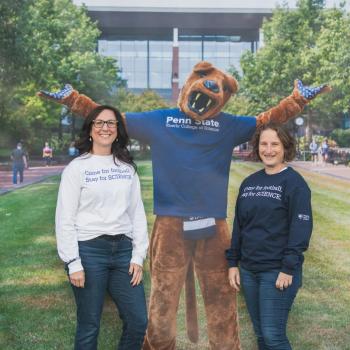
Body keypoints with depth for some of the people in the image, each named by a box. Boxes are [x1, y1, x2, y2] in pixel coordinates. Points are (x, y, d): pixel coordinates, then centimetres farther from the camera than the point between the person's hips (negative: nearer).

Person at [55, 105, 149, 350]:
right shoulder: (77, 168, -2)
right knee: (89, 325, 4)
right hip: (89, 250, -4)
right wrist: (73, 263, -11)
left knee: (139, 321, 5)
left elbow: (137, 213, 10)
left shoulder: (128, 168, 10)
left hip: (123, 250, 4)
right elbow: (65, 218, -5)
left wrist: (138, 256, 3)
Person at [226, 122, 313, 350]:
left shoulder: (294, 182, -7)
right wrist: (233, 263, 10)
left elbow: (301, 227, -13)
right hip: (249, 270, 6)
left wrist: (289, 268, -18)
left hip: (278, 272, -6)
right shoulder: (249, 183, 11)